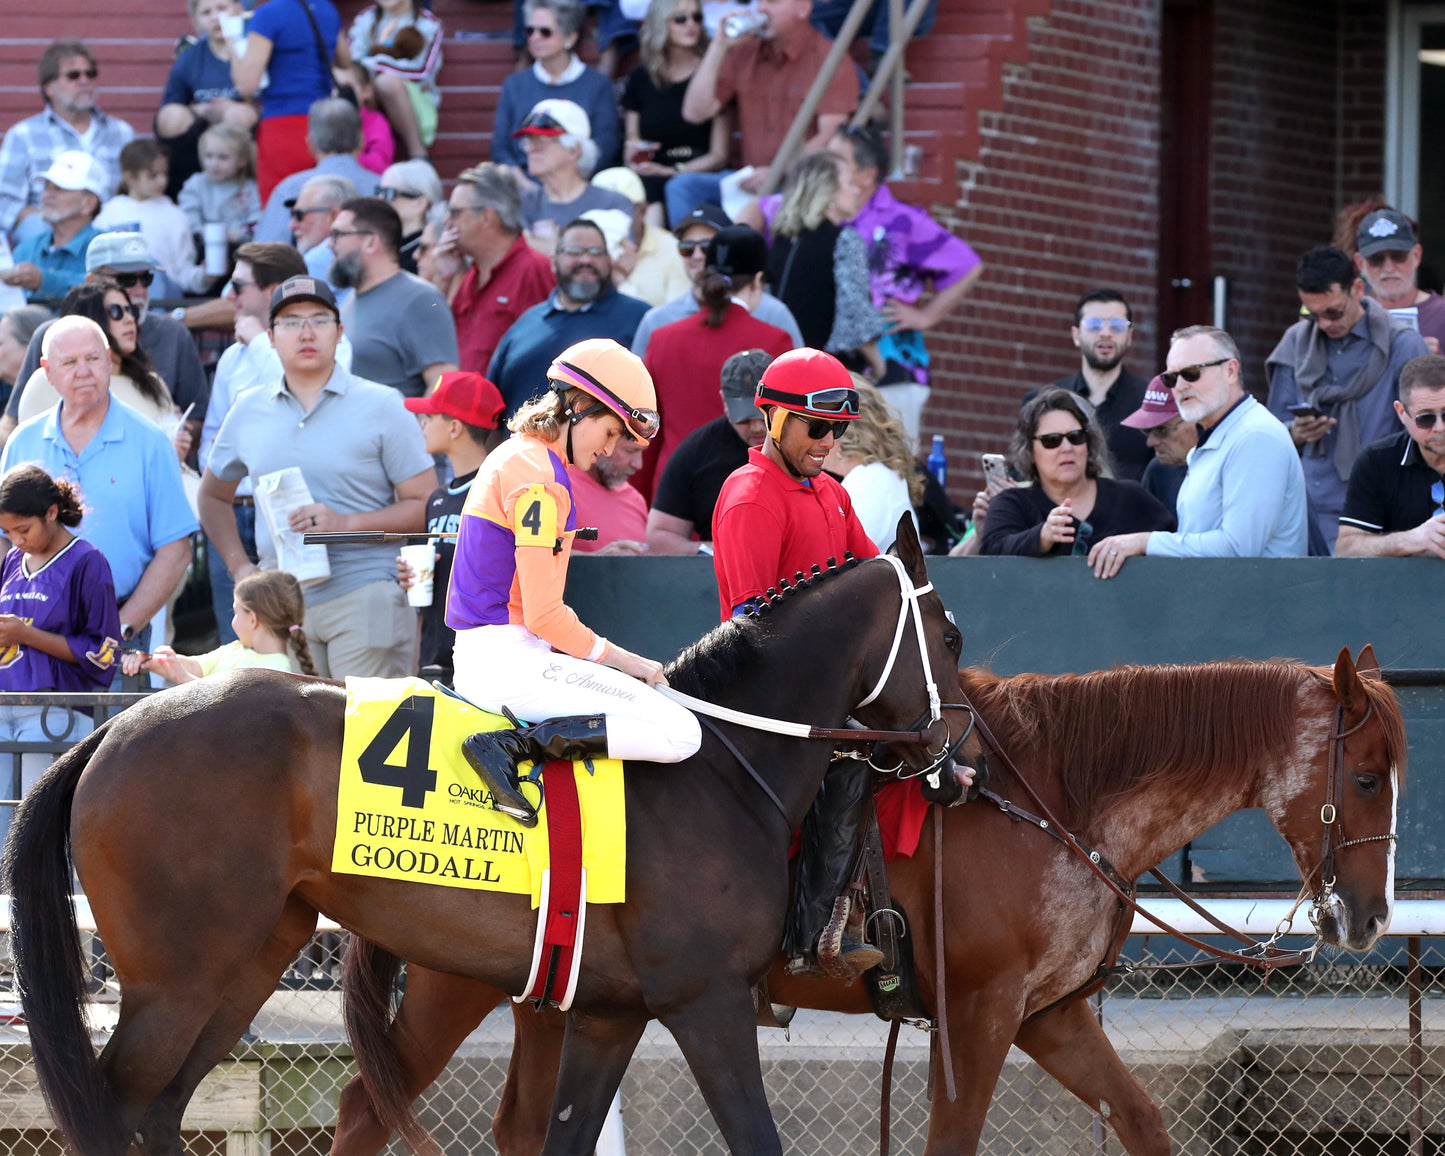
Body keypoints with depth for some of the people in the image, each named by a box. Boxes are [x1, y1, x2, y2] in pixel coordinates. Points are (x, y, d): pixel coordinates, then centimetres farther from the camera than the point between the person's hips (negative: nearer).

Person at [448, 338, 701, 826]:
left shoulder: (513, 457, 17)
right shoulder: (540, 482, -15)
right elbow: (544, 615, -18)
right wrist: (623, 660, -5)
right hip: (509, 657, -10)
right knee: (680, 734, -18)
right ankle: (508, 747, -22)